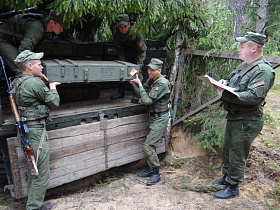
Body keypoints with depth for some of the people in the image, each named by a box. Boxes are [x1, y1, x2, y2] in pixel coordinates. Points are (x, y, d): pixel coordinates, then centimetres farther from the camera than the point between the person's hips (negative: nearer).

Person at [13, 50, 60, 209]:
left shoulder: (17, 83, 10)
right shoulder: (35, 83, -18)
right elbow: (55, 103, -10)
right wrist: (52, 88, 8)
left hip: (25, 129, 10)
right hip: (37, 130, -10)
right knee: (42, 173, 3)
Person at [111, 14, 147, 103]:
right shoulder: (117, 34, -20)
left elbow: (142, 50, -25)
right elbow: (119, 50, -10)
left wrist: (138, 64, -32)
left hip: (137, 53, -4)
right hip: (126, 52, 4)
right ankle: (121, 92, 10)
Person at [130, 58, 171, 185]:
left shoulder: (162, 83, -21)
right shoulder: (151, 80, 7)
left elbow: (147, 100, -26)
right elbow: (141, 94, 11)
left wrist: (140, 84, -19)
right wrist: (133, 83, -2)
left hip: (160, 118, -9)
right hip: (153, 117, 9)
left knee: (147, 145, -12)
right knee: (150, 144, 14)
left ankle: (156, 174, 1)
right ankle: (150, 169, 28)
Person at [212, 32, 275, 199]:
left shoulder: (263, 70, -19)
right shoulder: (245, 65, 12)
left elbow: (253, 97, -29)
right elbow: (235, 86, 22)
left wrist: (224, 94, -28)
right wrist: (224, 83, -1)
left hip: (247, 121, -10)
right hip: (234, 117, 10)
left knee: (237, 155, 2)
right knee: (227, 150, 21)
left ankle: (233, 187, 19)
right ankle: (227, 177, 40)